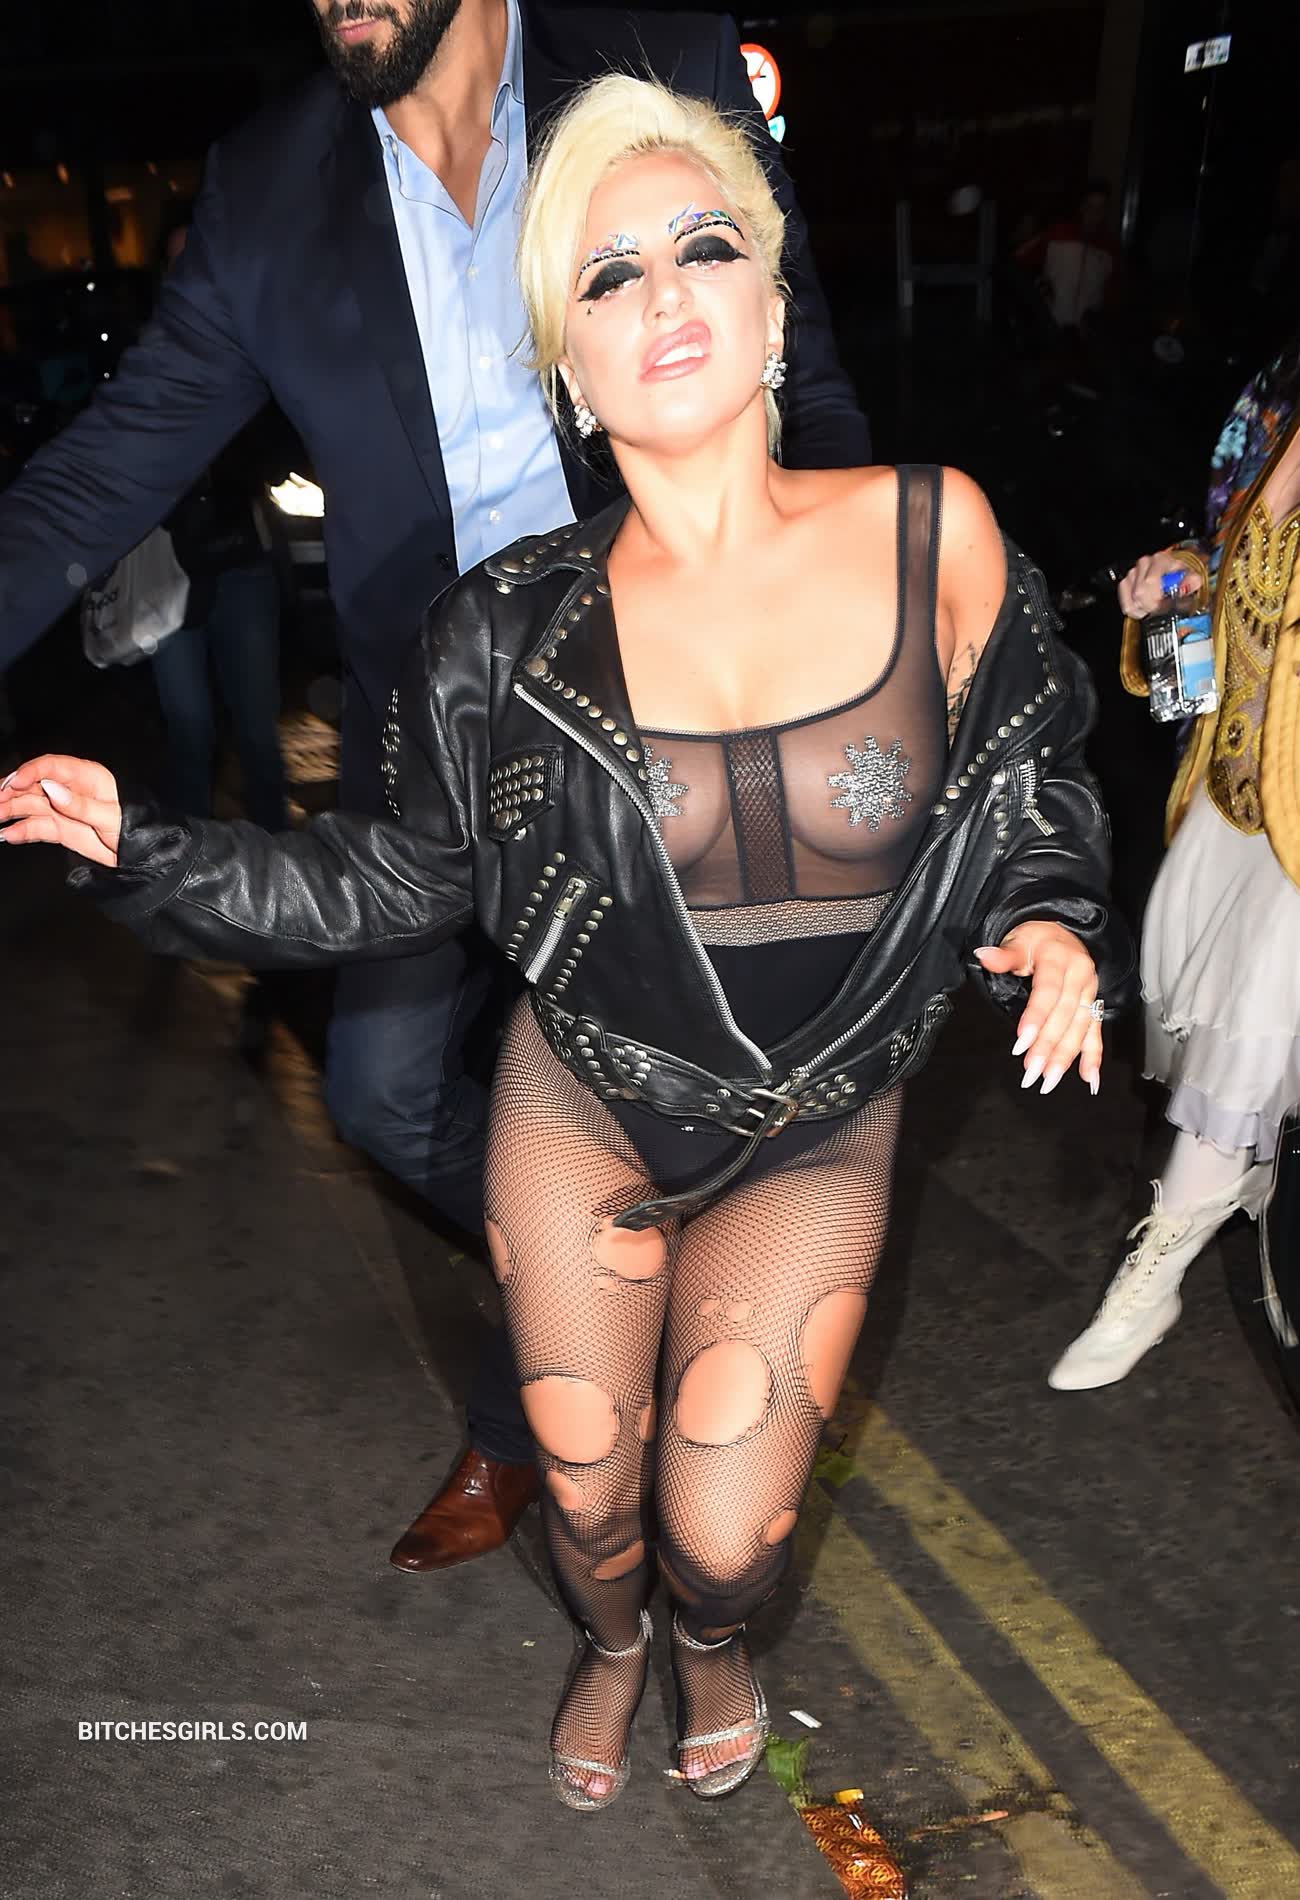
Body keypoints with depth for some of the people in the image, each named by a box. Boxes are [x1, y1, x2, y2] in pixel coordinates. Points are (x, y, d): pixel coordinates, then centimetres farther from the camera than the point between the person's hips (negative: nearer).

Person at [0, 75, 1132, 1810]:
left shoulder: (930, 531, -12)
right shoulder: (519, 630, -13)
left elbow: (1032, 772, 5)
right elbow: (401, 883, -3)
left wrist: (1048, 920, -13)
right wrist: (141, 848, -8)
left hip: (819, 1131, 0)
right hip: (585, 1103, 1)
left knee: (723, 1533, 1)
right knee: (587, 1492, 15)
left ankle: (712, 1644, 45)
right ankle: (610, 1646, 57)